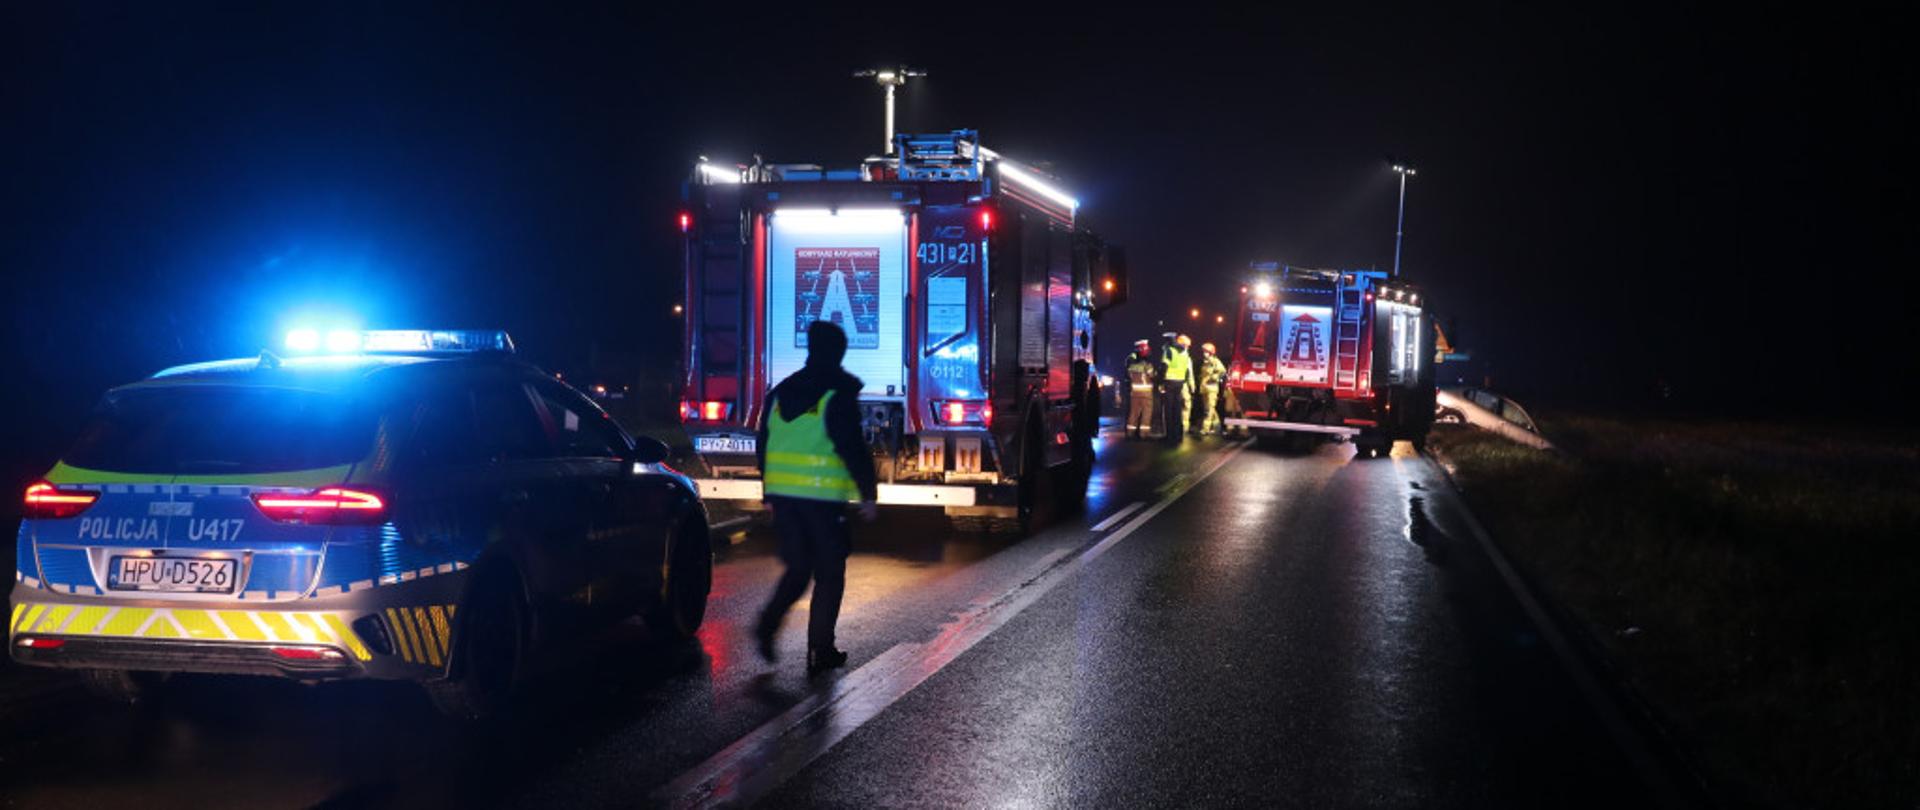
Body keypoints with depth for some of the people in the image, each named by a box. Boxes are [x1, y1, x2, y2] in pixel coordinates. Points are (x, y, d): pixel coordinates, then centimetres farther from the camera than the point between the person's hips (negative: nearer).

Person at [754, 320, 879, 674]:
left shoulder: (779, 393, 11)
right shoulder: (838, 395, -9)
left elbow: (763, 447, 16)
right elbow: (854, 449, -14)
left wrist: (770, 494, 23)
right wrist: (868, 494, -6)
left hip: (782, 495, 6)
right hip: (823, 498, -5)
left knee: (797, 568, 17)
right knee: (829, 575, 5)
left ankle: (769, 623, -4)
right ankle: (821, 650, 5)